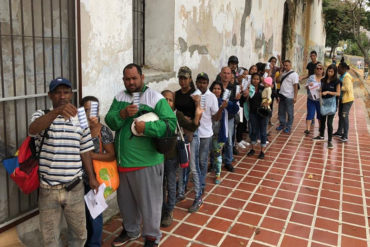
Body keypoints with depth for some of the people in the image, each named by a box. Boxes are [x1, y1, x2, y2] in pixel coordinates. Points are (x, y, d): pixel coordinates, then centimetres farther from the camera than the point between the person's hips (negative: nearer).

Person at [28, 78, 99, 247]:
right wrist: (56, 111, -45)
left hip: (74, 188, 2)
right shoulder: (42, 116, -4)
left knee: (79, 232, 16)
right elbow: (33, 129, -29)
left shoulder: (80, 119, 4)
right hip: (48, 189, -2)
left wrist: (91, 177, 8)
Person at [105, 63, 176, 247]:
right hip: (123, 160, 5)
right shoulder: (119, 97, 8)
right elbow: (110, 122, -2)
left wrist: (146, 127, -25)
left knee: (149, 201, 7)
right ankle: (130, 230, 44)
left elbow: (170, 123, -16)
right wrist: (123, 113, -19)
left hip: (147, 161, -5)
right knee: (125, 200, 21)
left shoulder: (155, 98, -8)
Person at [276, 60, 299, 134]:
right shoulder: (283, 73, 12)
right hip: (282, 95, 7)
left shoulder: (294, 74, -8)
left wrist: (295, 97, -16)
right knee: (281, 111, 14)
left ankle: (288, 127, 12)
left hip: (289, 97, -6)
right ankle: (282, 124, 29)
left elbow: (295, 86, -11)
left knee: (290, 113, 3)